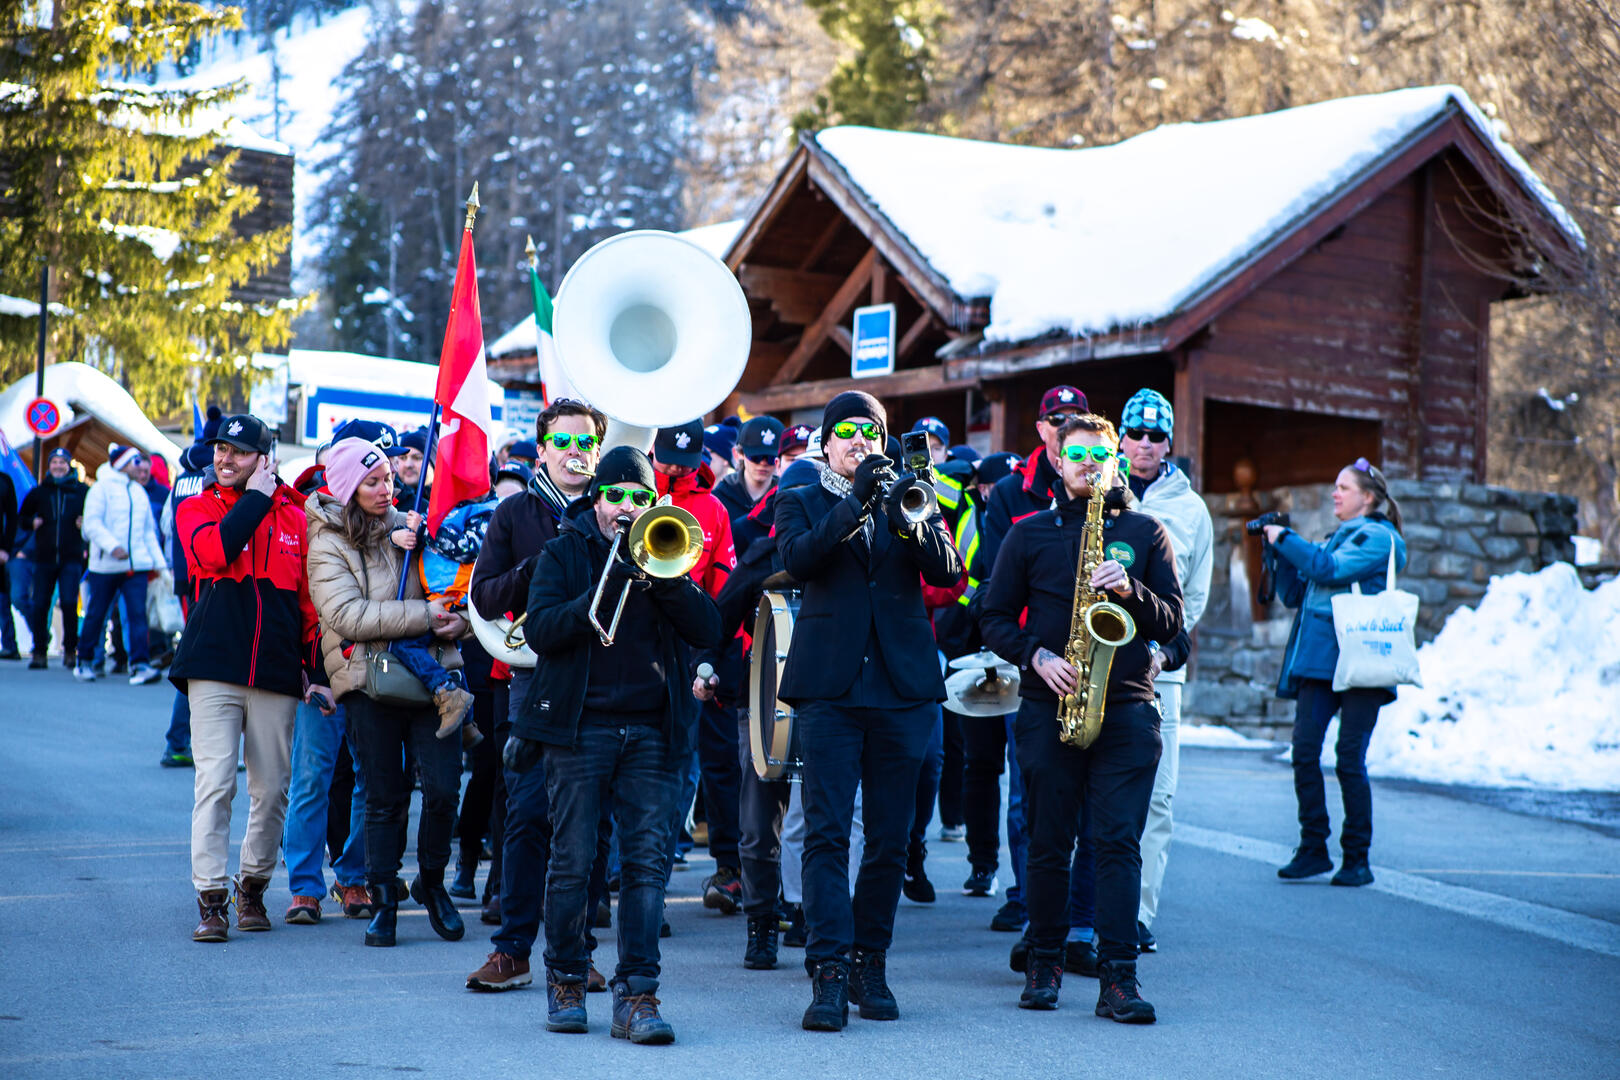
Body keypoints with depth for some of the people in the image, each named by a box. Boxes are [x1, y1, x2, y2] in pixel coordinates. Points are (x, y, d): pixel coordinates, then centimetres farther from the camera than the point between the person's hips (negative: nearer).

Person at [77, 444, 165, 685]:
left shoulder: (139, 492, 16)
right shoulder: (102, 489, -2)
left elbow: (149, 530, 20)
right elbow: (92, 524, -11)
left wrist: (158, 560, 12)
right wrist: (112, 546, -23)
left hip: (137, 565, 4)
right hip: (105, 565, -4)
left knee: (138, 613, -10)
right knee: (96, 614, 5)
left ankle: (139, 665, -16)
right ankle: (84, 662, 21)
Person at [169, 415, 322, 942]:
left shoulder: (294, 516, 11)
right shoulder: (196, 509, 7)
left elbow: (308, 596, 15)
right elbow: (214, 551, -15)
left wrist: (314, 661, 7)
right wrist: (257, 496, -7)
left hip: (277, 672, 2)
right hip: (214, 669, -2)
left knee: (272, 789, 5)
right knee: (214, 784, -9)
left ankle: (253, 885, 22)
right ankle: (210, 898, -6)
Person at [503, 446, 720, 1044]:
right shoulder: (564, 551, 9)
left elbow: (708, 629, 2)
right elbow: (539, 631, -6)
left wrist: (662, 576, -10)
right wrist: (607, 589, -16)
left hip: (653, 731, 2)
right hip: (580, 726, -2)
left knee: (648, 861, -6)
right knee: (571, 863, -1)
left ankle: (636, 994, -5)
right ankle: (565, 981, 15)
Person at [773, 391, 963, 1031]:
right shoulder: (801, 504, 11)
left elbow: (949, 572, 0)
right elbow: (797, 560, -11)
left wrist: (909, 522, -18)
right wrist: (855, 502, -20)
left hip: (902, 689, 2)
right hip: (829, 689, -2)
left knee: (890, 839, 6)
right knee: (826, 833, -9)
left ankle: (870, 965, 16)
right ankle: (829, 973, -11)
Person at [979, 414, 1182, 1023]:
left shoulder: (1145, 533, 11)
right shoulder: (1029, 534, 10)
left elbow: (1171, 622, 8)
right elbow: (995, 619, 9)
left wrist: (1130, 590, -11)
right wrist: (1036, 655, -8)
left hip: (1126, 708, 0)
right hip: (1048, 706, 1)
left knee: (1119, 841, -8)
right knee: (1049, 842, 4)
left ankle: (1118, 976, -8)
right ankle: (1045, 961, 18)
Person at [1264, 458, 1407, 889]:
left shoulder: (1379, 537, 0)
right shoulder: (1335, 538, 24)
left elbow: (1331, 570, -15)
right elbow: (1294, 594, 23)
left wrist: (1286, 540, -6)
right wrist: (1281, 553, 10)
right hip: (1318, 660, 7)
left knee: (1349, 760, -6)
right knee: (1305, 752, -3)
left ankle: (1357, 858, 2)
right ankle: (1313, 850, 4)